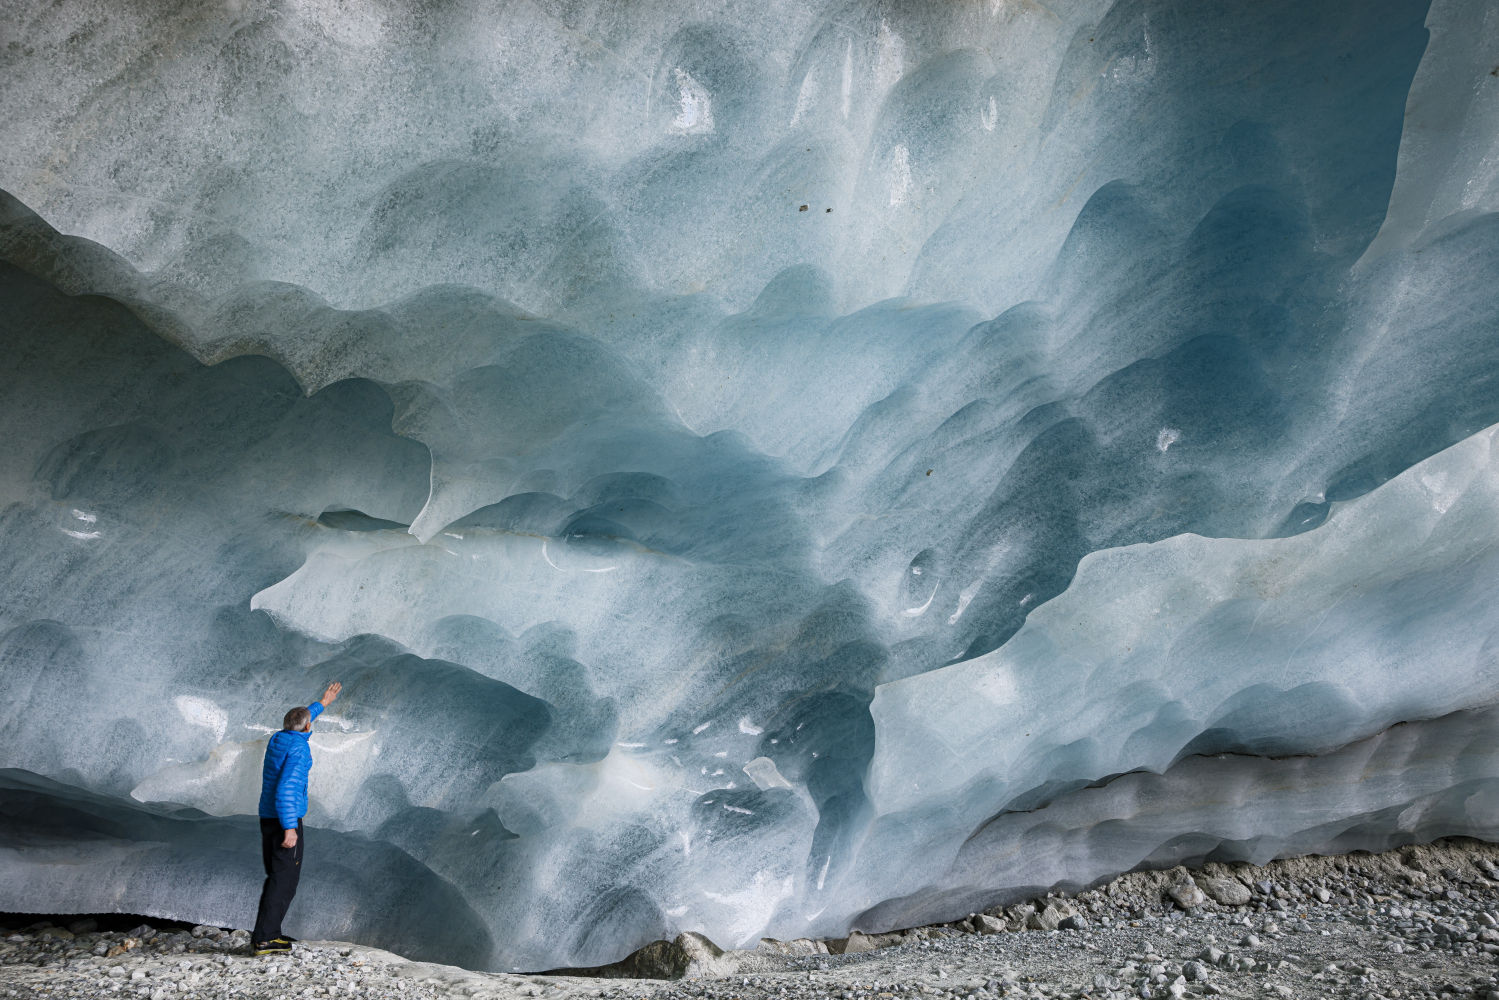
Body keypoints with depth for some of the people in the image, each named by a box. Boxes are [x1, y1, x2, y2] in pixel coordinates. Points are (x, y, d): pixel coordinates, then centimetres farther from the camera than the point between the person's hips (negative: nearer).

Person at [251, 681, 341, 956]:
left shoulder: (277, 739, 8)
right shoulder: (300, 749, -17)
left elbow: (296, 725, 33)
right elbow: (286, 788, -25)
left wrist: (322, 703, 41)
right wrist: (290, 829, -25)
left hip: (267, 818, 9)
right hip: (286, 820, -9)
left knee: (276, 877, 16)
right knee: (285, 879, -5)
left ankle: (267, 933, 18)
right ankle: (264, 939, -8)